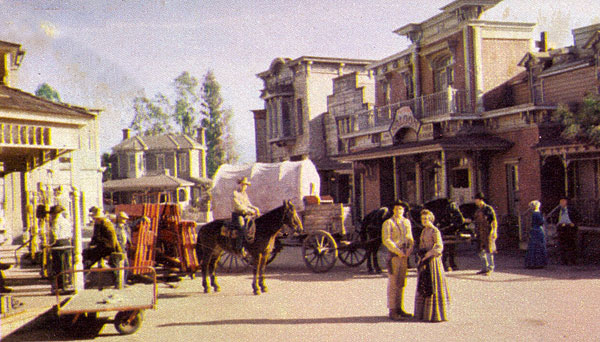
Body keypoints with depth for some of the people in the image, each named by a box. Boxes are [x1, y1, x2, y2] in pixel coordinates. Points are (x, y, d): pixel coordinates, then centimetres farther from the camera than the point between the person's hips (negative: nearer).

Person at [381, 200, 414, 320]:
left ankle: (400, 309, 18)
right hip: (394, 256, -6)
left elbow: (410, 238, 19)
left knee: (402, 283, 10)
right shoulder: (388, 223, -3)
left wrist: (409, 249, 0)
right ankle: (392, 311, -1)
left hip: (405, 255, 6)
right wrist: (397, 251, -17)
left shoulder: (407, 222, 15)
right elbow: (386, 240, -11)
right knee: (393, 283, -5)